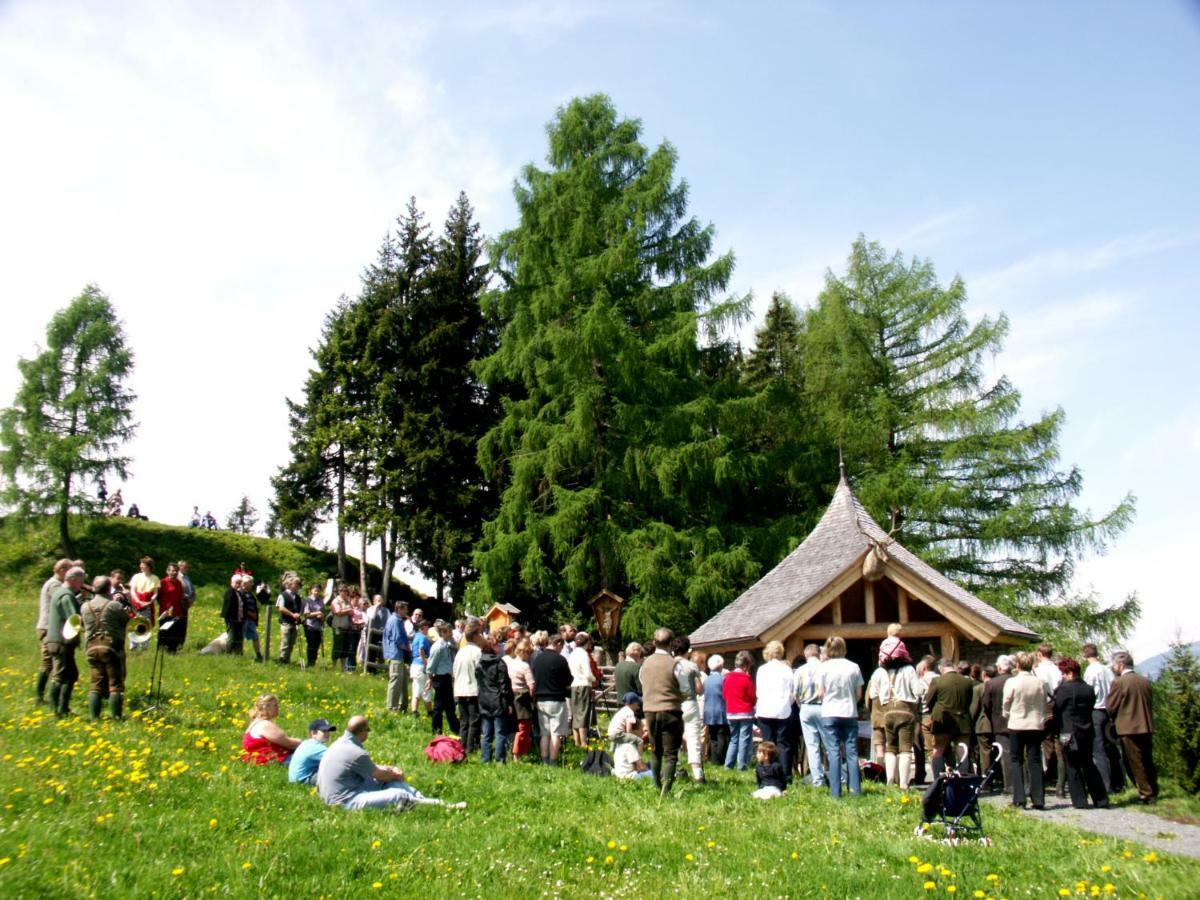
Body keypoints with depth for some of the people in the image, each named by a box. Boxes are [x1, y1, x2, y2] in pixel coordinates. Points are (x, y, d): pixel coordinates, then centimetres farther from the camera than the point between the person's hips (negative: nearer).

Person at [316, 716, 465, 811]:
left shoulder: (342, 742, 7)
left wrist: (390, 769, 8)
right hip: (346, 800, -11)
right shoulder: (356, 753, -23)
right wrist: (396, 775, 11)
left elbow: (370, 767, 18)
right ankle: (441, 805, -13)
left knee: (391, 781, 10)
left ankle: (422, 799, 6)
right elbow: (379, 775, -9)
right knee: (400, 796, -20)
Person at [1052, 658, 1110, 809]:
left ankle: (1080, 801, 2)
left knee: (1073, 768, 3)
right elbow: (1091, 708, 12)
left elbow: (1057, 709, -8)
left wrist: (1056, 729, 5)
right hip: (1087, 733, 6)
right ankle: (1101, 800, 15)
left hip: (1069, 734, -6)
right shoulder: (1089, 689, 6)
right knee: (1089, 766, 15)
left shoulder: (1064, 688, -14)